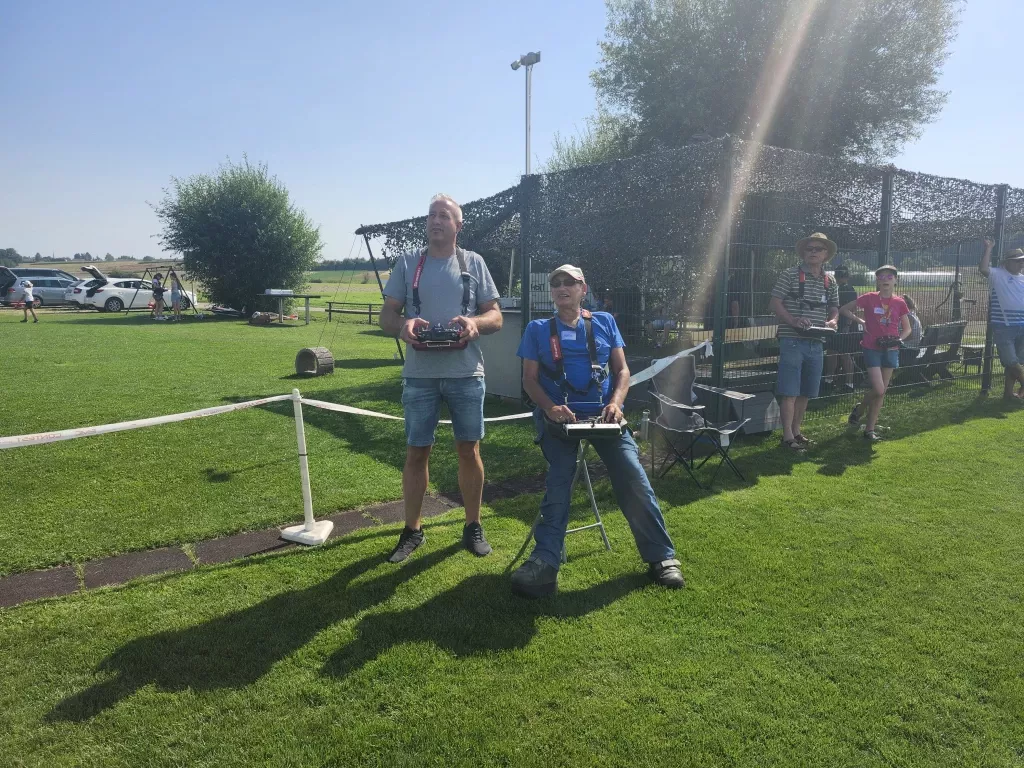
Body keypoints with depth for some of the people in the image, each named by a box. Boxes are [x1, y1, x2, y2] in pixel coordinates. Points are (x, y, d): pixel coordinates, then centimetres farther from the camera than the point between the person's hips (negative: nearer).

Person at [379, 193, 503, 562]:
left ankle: (473, 527, 22)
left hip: (466, 373, 0)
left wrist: (474, 323, -17)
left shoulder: (473, 263, 7)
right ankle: (412, 530, 21)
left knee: (468, 450, 6)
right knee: (416, 451, 6)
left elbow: (496, 316, 5)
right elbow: (387, 314, 5)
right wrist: (403, 326, -18)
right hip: (420, 374, 0)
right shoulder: (407, 263, 7)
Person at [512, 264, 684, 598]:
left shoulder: (604, 322, 16)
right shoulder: (538, 329, 12)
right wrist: (550, 407, -14)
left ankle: (661, 557, -4)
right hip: (558, 414, -1)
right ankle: (545, 563, -25)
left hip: (601, 412, 1)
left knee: (634, 476, -15)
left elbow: (622, 370, 11)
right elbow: (529, 379, 6)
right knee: (559, 477, -24)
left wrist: (616, 402, -10)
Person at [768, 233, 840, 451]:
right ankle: (787, 436, -2)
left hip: (815, 343, 6)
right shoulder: (790, 275, -2)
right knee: (790, 391, -7)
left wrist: (832, 321, -4)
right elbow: (774, 302, -6)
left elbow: (834, 309, 20)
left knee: (806, 392, 12)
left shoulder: (830, 282, 14)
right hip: (792, 341, -6)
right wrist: (793, 321, -20)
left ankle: (796, 431, 24)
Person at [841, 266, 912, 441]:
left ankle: (870, 428, 16)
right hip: (872, 349, -3)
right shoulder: (869, 298, -4)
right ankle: (859, 409, 18)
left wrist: (898, 340, -8)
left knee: (882, 392, 6)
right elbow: (843, 309, 2)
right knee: (878, 390, -13)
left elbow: (907, 329, 11)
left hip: (890, 350, 4)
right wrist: (860, 321, -8)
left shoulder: (899, 303, 3)